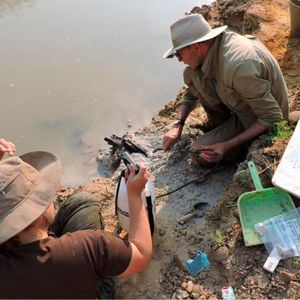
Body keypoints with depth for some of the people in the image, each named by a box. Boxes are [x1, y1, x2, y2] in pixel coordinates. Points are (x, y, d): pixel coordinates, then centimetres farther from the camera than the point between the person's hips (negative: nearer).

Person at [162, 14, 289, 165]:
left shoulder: (238, 65, -37)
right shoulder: (212, 45, -11)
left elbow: (273, 118, -30)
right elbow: (191, 93, 5)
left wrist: (227, 146, -30)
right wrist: (177, 125, -7)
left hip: (259, 120, -8)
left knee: (200, 153, -18)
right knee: (191, 74, -5)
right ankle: (219, 126, 9)